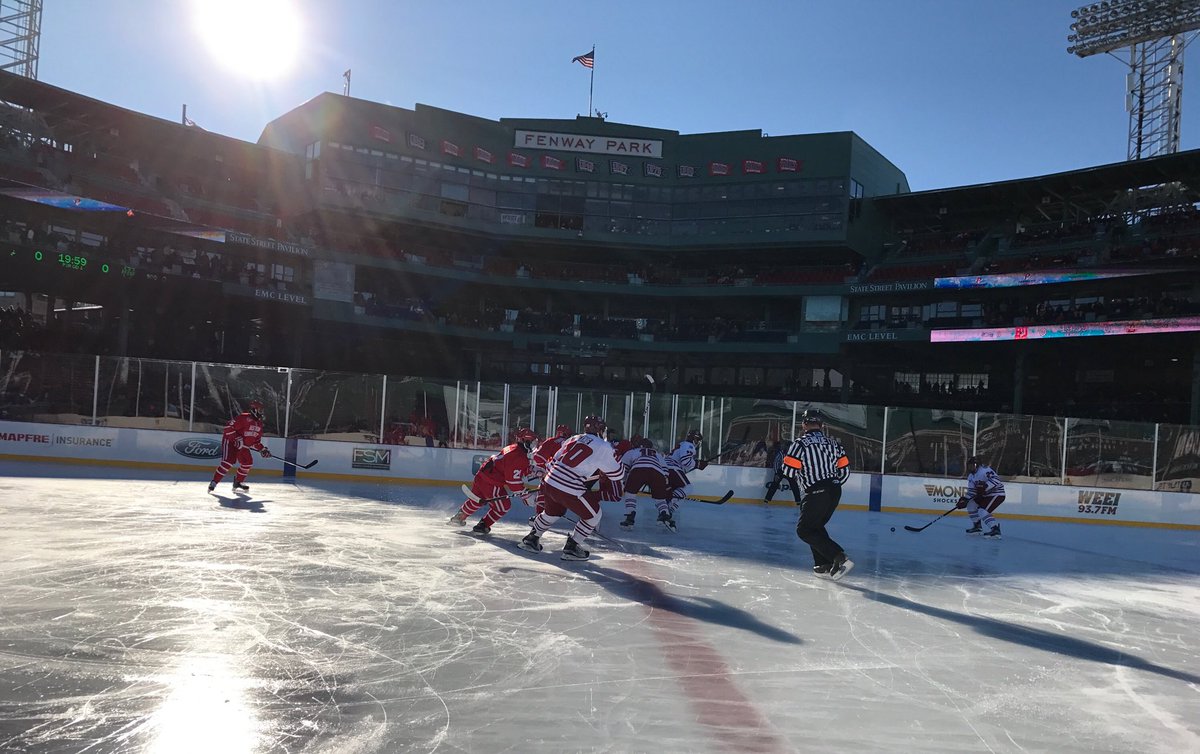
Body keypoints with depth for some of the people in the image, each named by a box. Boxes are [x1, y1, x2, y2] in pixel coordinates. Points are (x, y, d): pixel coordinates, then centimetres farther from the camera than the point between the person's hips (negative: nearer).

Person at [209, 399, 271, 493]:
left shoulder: (259, 423, 8)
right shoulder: (243, 417, -20)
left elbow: (256, 440, 15)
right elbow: (229, 427, -25)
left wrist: (263, 450, 5)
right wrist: (237, 439, -29)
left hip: (243, 445, 8)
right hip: (230, 441, -8)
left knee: (248, 462, 2)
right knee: (228, 462, -20)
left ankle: (238, 482, 18)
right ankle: (214, 482, -13)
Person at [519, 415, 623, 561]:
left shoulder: (575, 439, 18)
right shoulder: (603, 447, -2)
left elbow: (555, 460, 24)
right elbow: (617, 474, 5)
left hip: (550, 483, 8)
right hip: (569, 490, -7)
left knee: (552, 512, 34)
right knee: (593, 515, 12)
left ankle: (531, 539, 42)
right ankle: (571, 548, 13)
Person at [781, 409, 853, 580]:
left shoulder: (800, 443, -8)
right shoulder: (833, 442, 11)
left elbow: (789, 471, -10)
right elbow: (844, 470, 11)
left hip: (816, 494, -7)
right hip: (835, 492, 7)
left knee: (804, 530, 1)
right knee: (816, 526, 21)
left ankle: (840, 558, -10)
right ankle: (824, 566, 16)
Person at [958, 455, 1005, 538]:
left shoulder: (985, 470, -20)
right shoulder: (971, 476, 8)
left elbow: (996, 480, -32)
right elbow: (971, 490, 8)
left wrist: (985, 487, -41)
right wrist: (964, 499, -6)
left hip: (997, 494, -10)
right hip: (985, 495, 10)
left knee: (982, 510, -23)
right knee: (971, 504, 9)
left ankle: (995, 530, -27)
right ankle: (977, 527, 17)